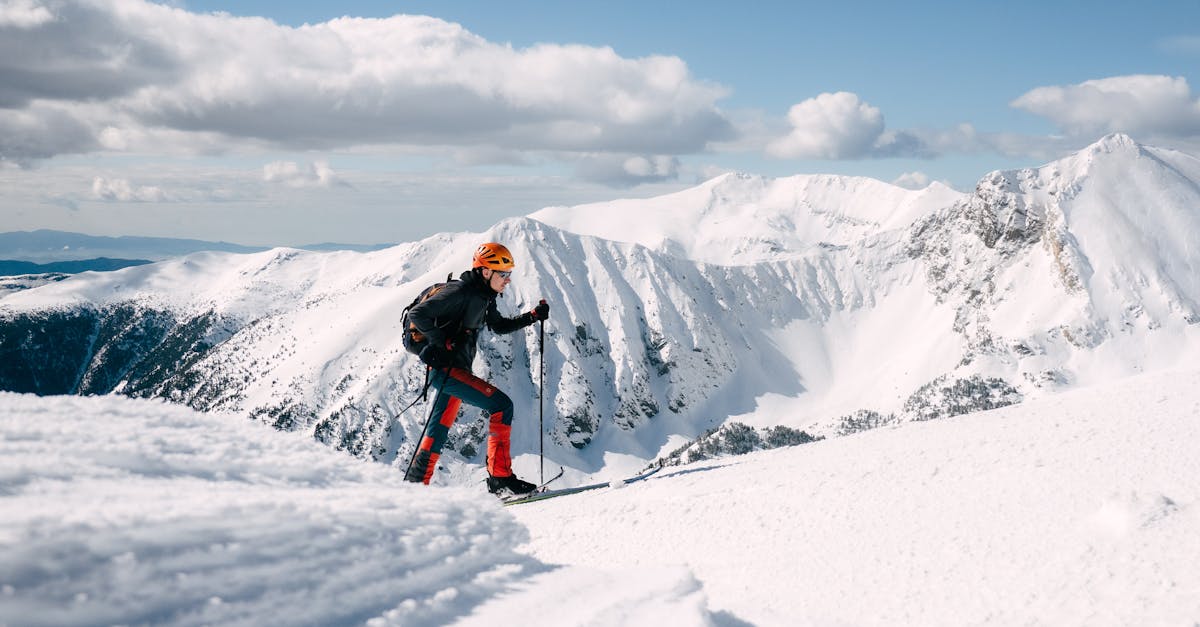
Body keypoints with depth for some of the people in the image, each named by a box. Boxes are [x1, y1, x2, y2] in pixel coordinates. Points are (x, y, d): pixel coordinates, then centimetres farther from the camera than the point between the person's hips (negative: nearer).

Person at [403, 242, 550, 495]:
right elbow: (417, 314, -18)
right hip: (446, 367, -10)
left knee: (438, 431, 14)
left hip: (457, 369, 10)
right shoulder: (459, 292, -15)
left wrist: (532, 316, 15)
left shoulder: (484, 298, 13)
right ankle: (500, 478, -16)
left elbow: (499, 325, 28)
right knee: (501, 404, -16)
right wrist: (442, 343, -23)